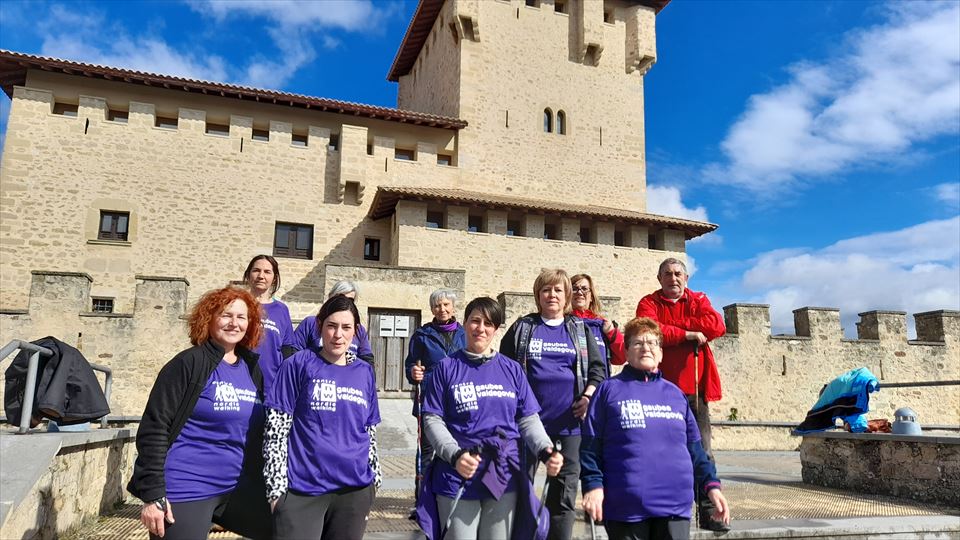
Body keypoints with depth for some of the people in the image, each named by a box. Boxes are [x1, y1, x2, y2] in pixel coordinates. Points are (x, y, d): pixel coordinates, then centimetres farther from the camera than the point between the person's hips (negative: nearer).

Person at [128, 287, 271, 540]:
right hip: (185, 492, -6)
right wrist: (153, 494, -16)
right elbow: (154, 428, -12)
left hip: (237, 489, 6)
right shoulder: (189, 363, -10)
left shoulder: (253, 368, 8)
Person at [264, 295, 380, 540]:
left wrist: (374, 479, 13)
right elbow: (276, 429, -5)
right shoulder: (299, 364, -4)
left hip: (355, 489, 4)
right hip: (302, 489, -3)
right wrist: (276, 487, -8)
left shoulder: (365, 372, 7)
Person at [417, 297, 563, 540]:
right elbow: (433, 420, -4)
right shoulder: (447, 368, 1)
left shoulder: (512, 369, 8)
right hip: (458, 478, -2)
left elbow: (528, 420, 6)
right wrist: (454, 454, -20)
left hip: (504, 478, 3)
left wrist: (545, 450, -13)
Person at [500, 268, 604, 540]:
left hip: (569, 421, 1)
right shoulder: (522, 327, 6)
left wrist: (588, 397, -6)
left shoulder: (579, 329, 9)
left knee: (565, 487, 7)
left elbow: (598, 367, 8)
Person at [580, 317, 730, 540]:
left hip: (675, 505, 3)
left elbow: (694, 447, 17)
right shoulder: (610, 389, 3)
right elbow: (591, 445, -2)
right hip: (626, 507, -3)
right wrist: (593, 484, -12)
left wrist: (710, 484, 7)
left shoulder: (675, 393, 15)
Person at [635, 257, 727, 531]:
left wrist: (673, 324, -10)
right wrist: (689, 334, -13)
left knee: (702, 451, 4)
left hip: (695, 389, 2)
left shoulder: (699, 300, 11)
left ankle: (708, 512, 13)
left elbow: (717, 325, -8)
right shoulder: (649, 303, 3)